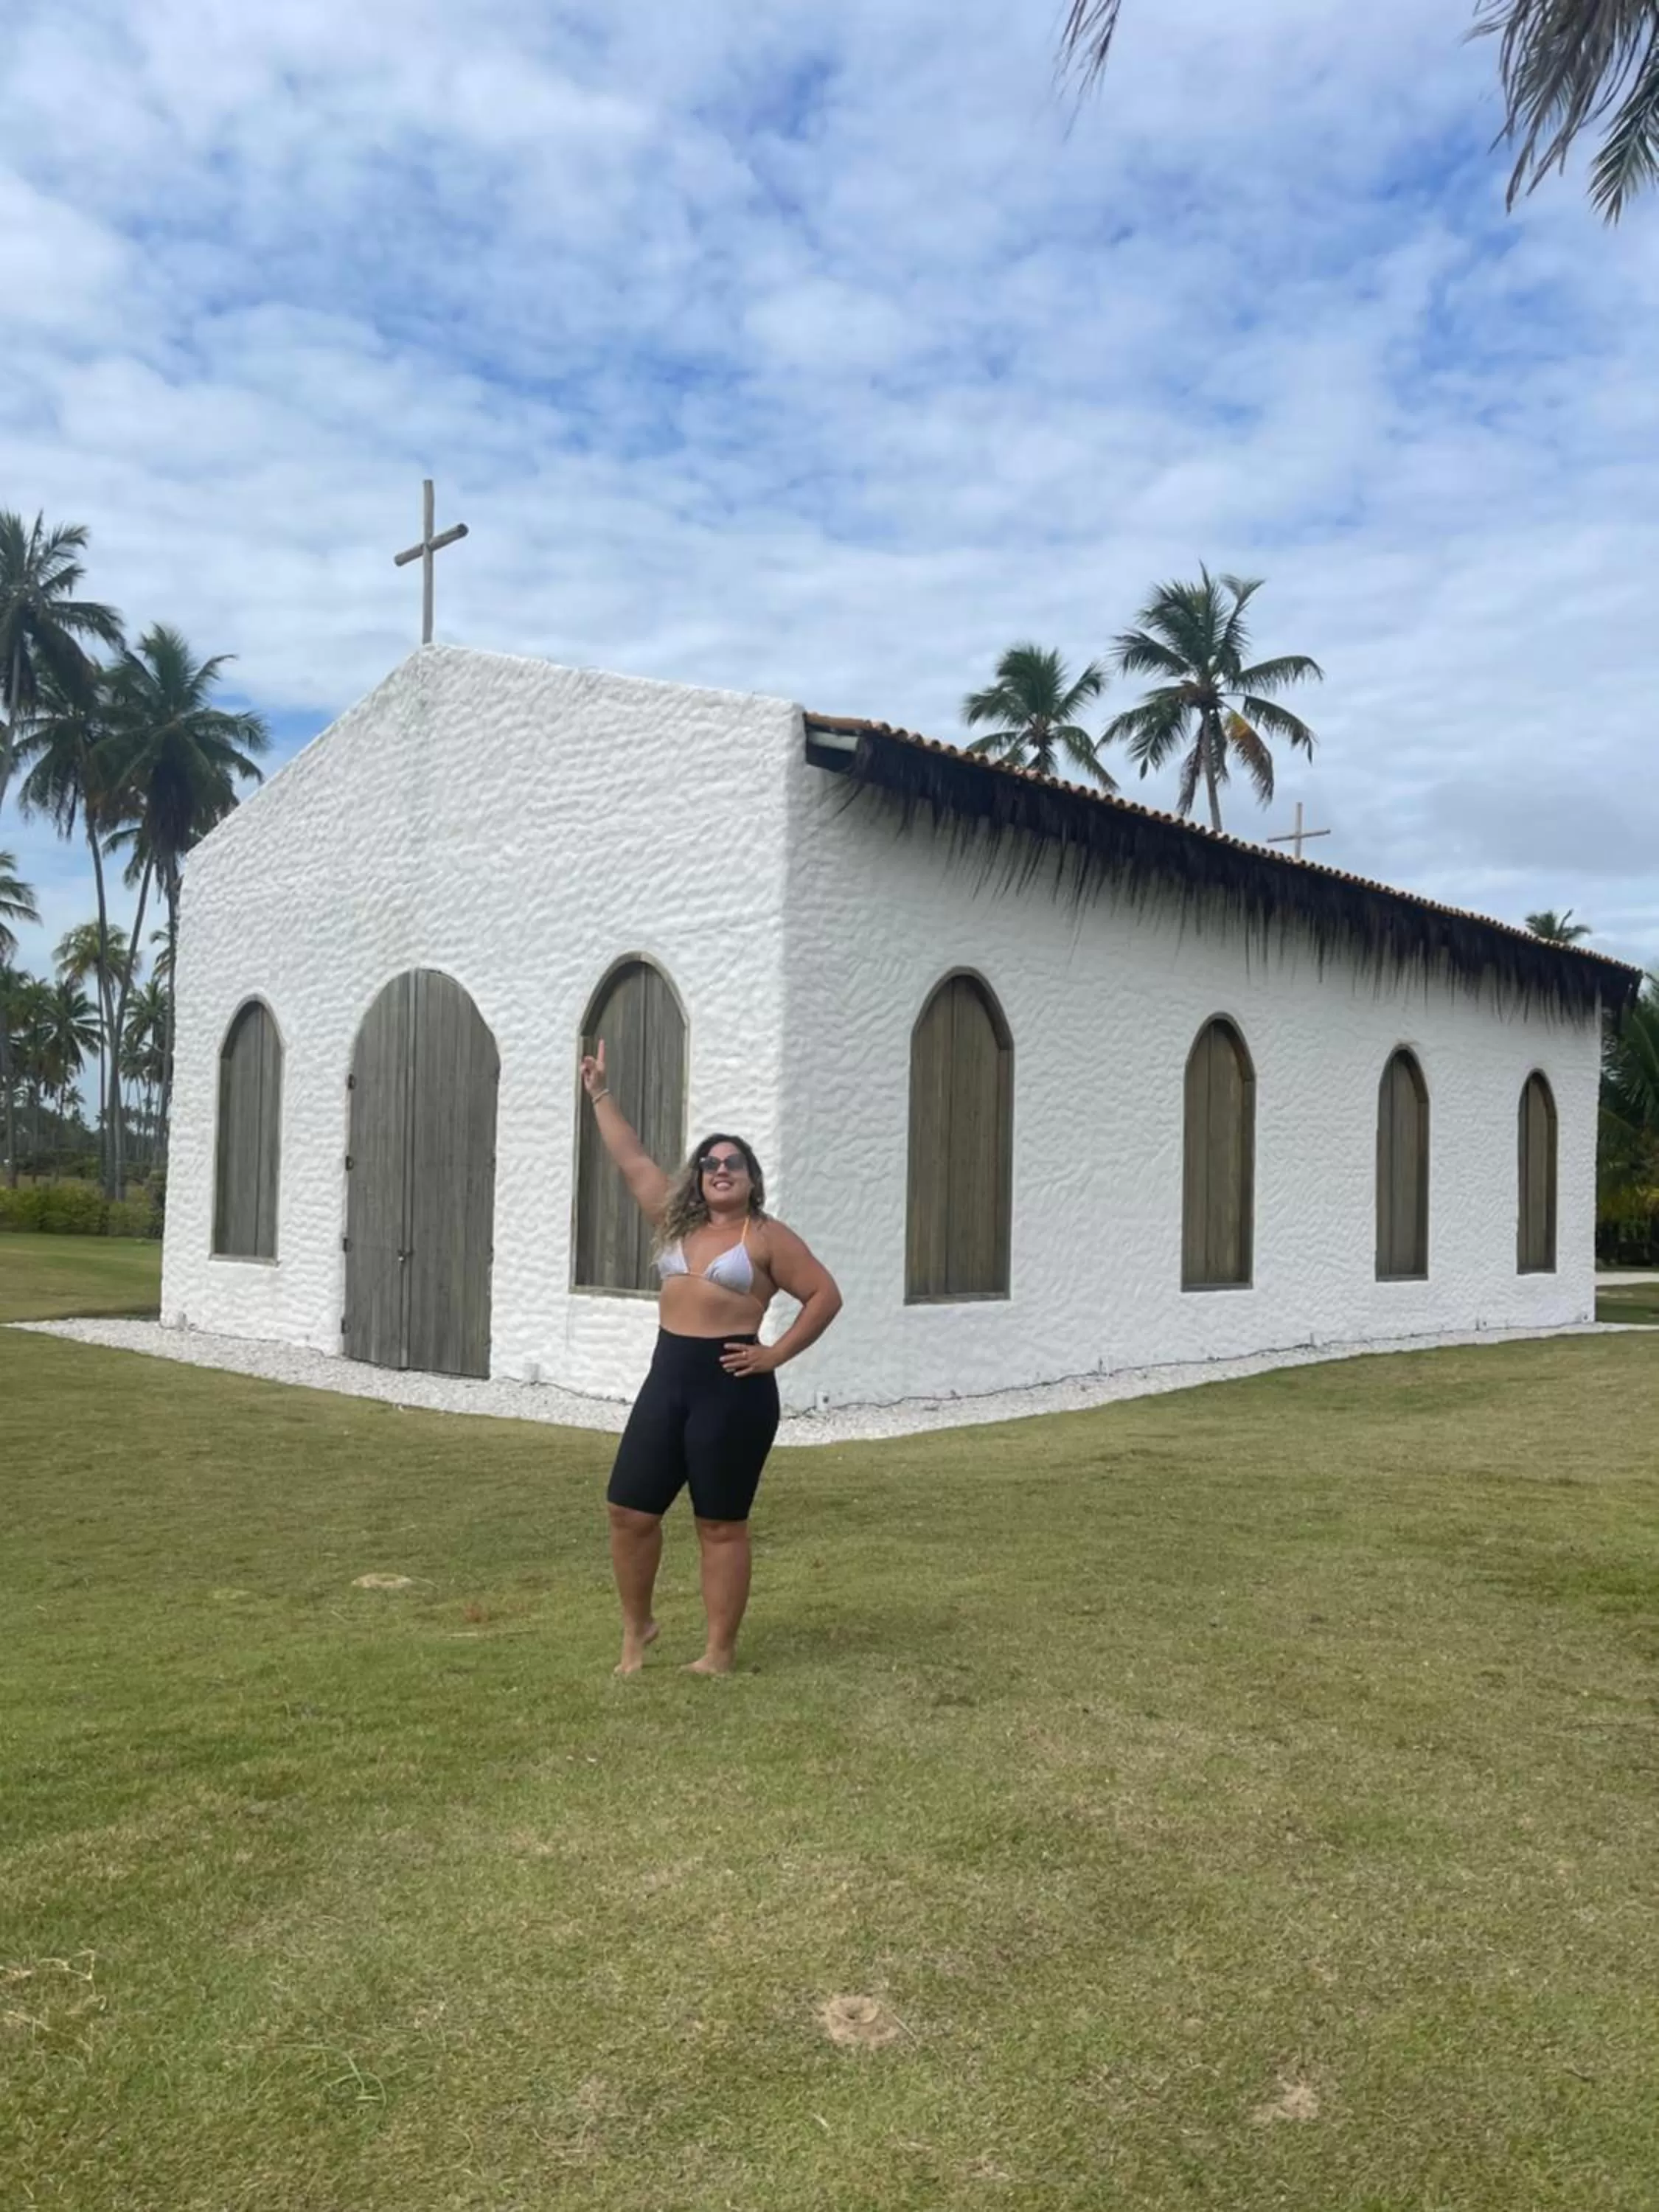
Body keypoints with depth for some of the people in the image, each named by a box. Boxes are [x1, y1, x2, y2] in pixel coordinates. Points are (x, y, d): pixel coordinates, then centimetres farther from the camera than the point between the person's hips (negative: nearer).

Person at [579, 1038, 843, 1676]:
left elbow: (826, 1296, -3)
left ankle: (720, 1653, 13)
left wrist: (776, 1354, -9)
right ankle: (637, 1628, 25)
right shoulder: (677, 1223, 12)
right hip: (667, 1378, 6)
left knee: (721, 1525, 2)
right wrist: (600, 1094, 16)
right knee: (629, 1510, 5)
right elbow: (632, 1160, 16)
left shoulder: (767, 1237, -3)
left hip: (731, 1386, -5)